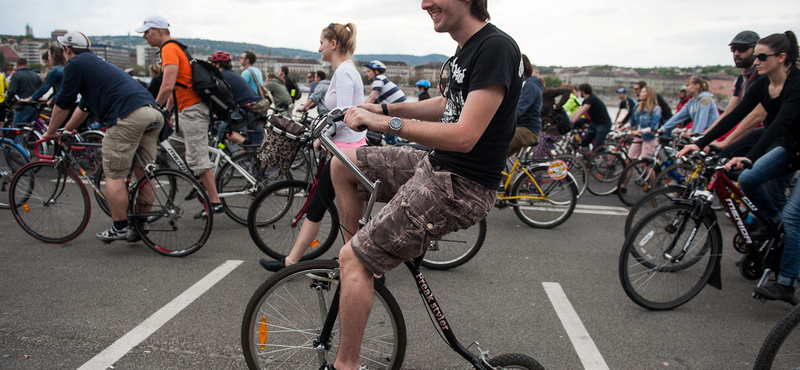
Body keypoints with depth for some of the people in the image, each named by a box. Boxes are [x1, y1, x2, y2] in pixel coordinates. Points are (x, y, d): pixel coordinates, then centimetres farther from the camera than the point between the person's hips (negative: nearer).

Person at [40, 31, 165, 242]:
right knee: (143, 173, 12)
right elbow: (84, 106, 42)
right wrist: (65, 132, 48)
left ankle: (119, 228, 6)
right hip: (154, 113, 9)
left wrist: (51, 132, 25)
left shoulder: (75, 64, 9)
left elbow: (63, 104, 11)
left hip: (128, 117, -9)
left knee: (114, 175, 1)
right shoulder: (98, 63, 35)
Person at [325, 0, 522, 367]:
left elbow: (464, 136, -26)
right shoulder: (466, 50, 11)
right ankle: (367, 259, 22)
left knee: (353, 259, -11)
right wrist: (384, 108, 18)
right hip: (436, 166, 10)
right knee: (342, 163, 13)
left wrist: (387, 123, -22)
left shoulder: (496, 48, -19)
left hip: (459, 187, -10)